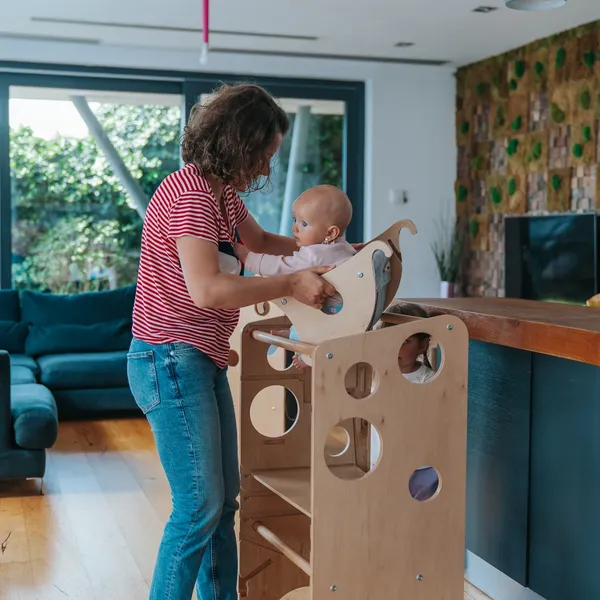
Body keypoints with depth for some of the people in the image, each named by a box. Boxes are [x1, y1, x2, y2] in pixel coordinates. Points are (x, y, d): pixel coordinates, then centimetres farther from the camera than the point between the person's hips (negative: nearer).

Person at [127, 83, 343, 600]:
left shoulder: (221, 191, 12)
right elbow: (207, 289, -28)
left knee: (224, 500, 14)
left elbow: (260, 240, 30)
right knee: (199, 506, -8)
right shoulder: (190, 193, -18)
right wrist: (291, 284, -21)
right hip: (171, 360, -10)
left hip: (204, 362, 10)